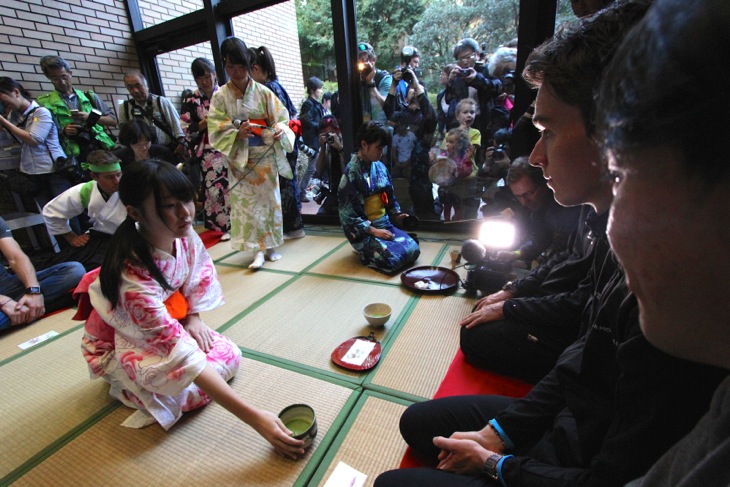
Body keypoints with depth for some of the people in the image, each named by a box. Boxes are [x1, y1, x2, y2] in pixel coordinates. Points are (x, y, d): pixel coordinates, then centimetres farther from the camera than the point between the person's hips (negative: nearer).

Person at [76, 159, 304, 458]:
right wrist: (255, 418, -42)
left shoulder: (183, 233, -23)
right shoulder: (132, 274, -40)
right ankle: (124, 382, 8)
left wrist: (193, 316, -8)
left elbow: (200, 268, 3)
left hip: (167, 325, 6)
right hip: (118, 343, -5)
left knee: (230, 356, -6)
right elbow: (183, 356, -41)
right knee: (188, 393, -21)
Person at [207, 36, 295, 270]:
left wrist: (280, 130, -23)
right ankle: (258, 249, 9)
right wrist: (237, 133, -22)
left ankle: (270, 245, 23)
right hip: (240, 159, 0)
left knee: (269, 198, 8)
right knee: (246, 203, 0)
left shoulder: (263, 92, -1)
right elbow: (216, 131, -3)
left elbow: (280, 118, 0)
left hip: (266, 156, 1)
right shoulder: (221, 96, 0)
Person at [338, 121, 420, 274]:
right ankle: (365, 250, 6)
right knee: (393, 258, -22)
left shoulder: (380, 167, 4)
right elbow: (347, 213, -18)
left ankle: (371, 247, 13)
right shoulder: (351, 172, -18)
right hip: (362, 230, -7)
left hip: (384, 223, 7)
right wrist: (372, 230, -20)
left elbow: (389, 196, 17)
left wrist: (396, 215, -1)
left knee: (413, 249, -6)